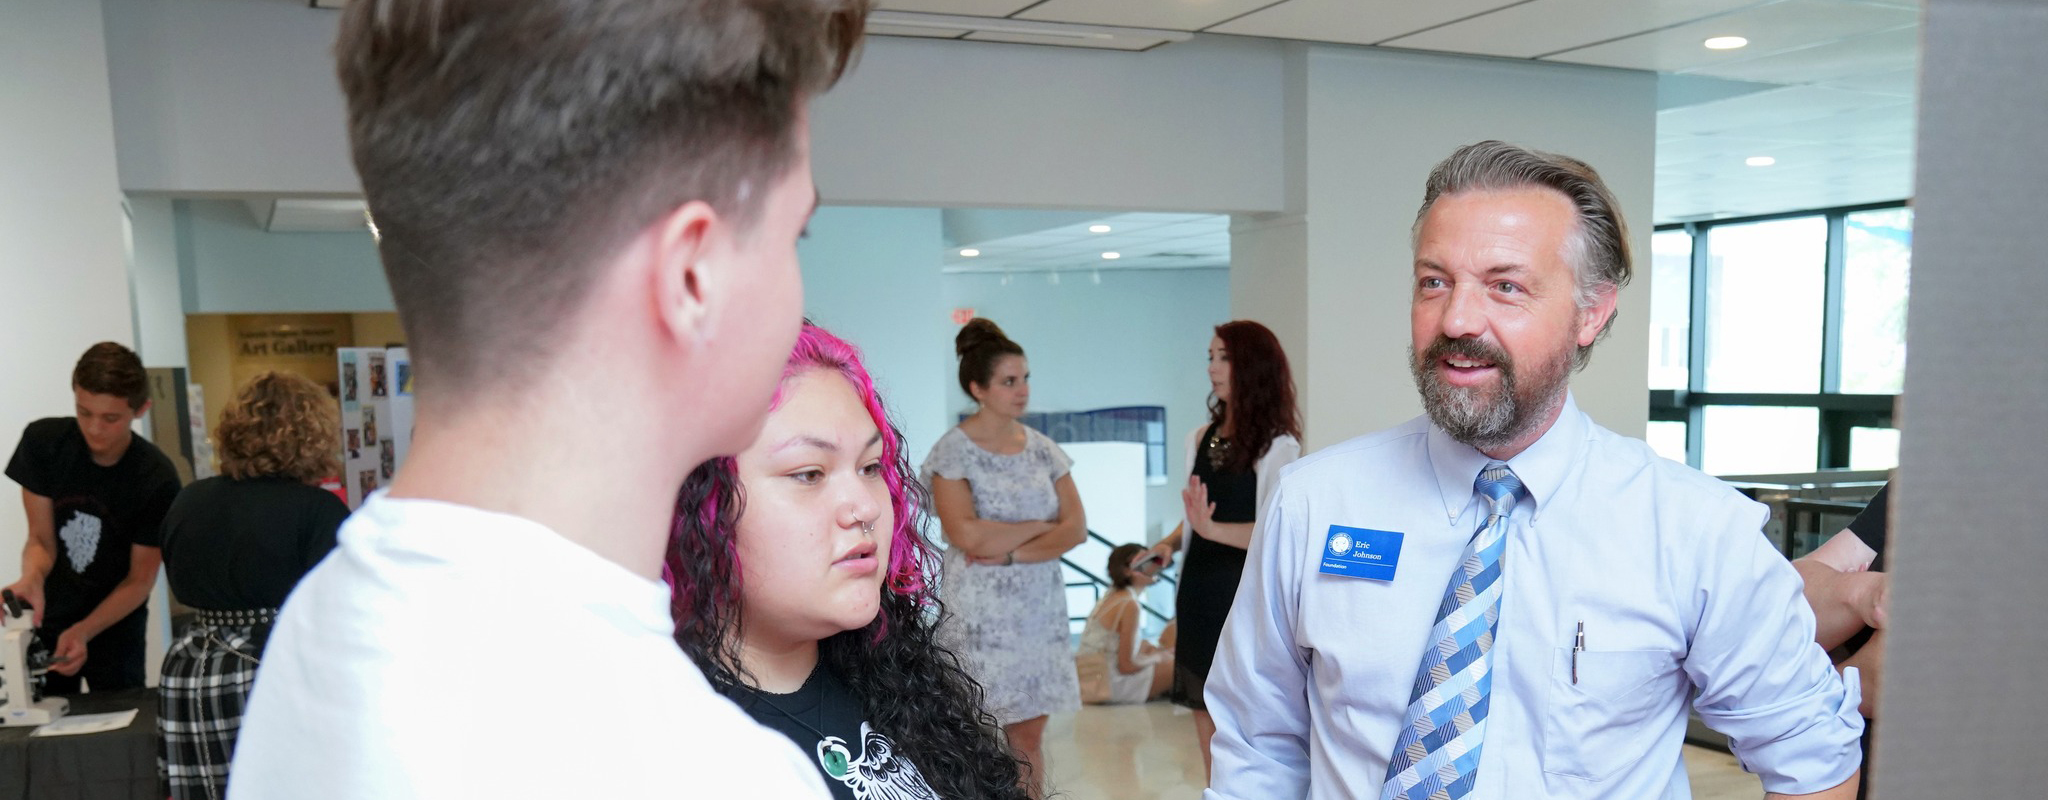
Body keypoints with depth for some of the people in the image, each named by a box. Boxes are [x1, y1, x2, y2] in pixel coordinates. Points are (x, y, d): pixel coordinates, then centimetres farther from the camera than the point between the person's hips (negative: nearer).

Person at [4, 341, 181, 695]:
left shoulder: (157, 480, -21)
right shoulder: (43, 441, -14)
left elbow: (140, 580, -14)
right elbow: (41, 540, -9)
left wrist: (83, 632, -28)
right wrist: (31, 580, -30)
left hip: (116, 628, -2)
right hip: (46, 623, 2)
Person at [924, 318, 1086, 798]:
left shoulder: (1042, 448, 7)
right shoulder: (953, 451, -7)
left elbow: (1076, 528, 0)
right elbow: (968, 534, -19)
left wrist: (1010, 552, -13)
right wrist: (1040, 526, -8)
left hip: (1041, 609, 4)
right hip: (982, 614, -4)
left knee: (1030, 735, 8)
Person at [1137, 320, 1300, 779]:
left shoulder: (1277, 445, -9)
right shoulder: (1200, 438, 9)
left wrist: (1211, 528, -28)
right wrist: (1170, 544, 2)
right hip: (1199, 597, 6)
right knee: (1207, 723, 13)